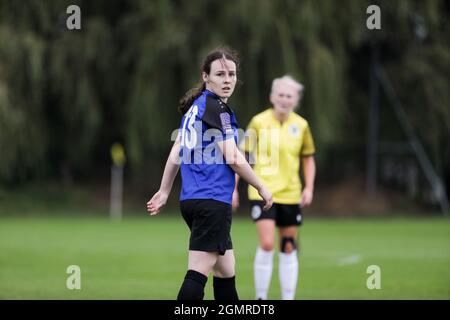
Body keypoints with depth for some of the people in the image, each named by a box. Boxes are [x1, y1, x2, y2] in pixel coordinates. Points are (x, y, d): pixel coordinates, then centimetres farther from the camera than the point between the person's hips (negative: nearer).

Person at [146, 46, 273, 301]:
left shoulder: (195, 106, 15)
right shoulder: (218, 108, -10)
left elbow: (176, 154, 18)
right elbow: (233, 158, -13)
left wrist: (164, 191, 25)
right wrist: (262, 188, -1)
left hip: (191, 200, 10)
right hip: (213, 201, -10)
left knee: (226, 270, 18)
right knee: (198, 273, -13)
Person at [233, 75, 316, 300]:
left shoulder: (301, 125, 2)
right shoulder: (259, 122, -5)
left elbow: (308, 159, 14)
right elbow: (241, 155, 1)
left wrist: (309, 188, 2)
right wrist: (233, 188, -2)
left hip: (290, 194, 3)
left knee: (288, 249, 7)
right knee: (266, 244, -16)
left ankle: (288, 299, 15)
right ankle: (261, 298, -4)